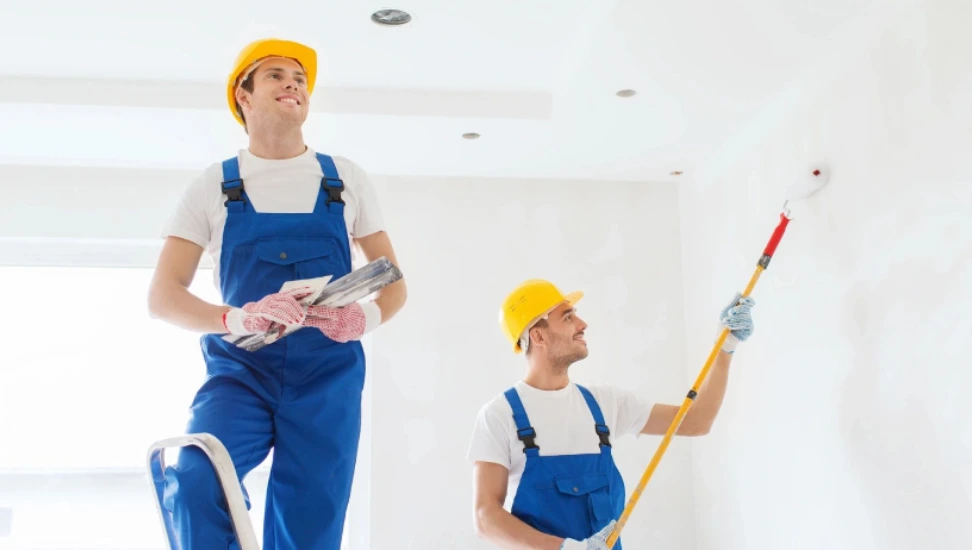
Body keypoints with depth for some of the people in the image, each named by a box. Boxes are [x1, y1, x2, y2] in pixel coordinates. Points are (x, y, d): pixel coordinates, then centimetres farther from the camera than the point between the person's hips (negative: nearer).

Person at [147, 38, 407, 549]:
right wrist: (238, 318, -21)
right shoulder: (213, 186, 6)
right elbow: (162, 297, 0)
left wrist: (368, 317, -13)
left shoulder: (346, 179, 9)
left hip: (327, 377, 1)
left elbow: (393, 281, 11)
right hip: (240, 372, -1)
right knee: (195, 486, -28)